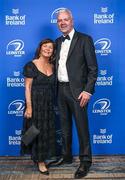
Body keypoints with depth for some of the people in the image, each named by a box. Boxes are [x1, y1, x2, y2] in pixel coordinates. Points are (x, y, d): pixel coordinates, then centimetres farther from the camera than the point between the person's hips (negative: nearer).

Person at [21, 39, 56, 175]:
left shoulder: (52, 66, 7)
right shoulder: (31, 65, -8)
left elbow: (52, 86, 9)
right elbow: (27, 87, -11)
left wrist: (53, 104, 3)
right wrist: (29, 107, -17)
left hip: (49, 104, 5)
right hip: (35, 103, -5)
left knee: (48, 131, 12)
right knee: (37, 131, 3)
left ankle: (43, 156, 29)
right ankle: (39, 160, 17)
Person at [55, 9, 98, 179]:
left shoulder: (85, 39, -6)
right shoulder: (58, 41, 13)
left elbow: (93, 68, -10)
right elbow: (56, 64, 15)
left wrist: (88, 90, -16)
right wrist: (55, 88, 6)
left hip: (77, 90, -6)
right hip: (61, 89, 6)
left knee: (82, 127, 1)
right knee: (65, 126, 16)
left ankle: (85, 161, 14)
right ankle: (66, 156, 32)